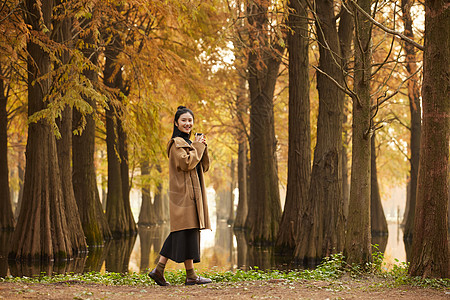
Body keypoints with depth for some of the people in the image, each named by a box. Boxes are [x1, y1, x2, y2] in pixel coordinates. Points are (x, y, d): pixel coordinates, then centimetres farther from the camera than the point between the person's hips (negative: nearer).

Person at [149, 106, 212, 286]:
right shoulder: (176, 143, -8)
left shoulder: (188, 143, 21)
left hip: (191, 193, 10)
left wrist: (203, 147, 4)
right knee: (187, 230, -8)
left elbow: (204, 167, 18)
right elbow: (186, 163, -21)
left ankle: (158, 270, 8)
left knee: (180, 233, 7)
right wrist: (197, 147, -9)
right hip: (183, 192, -10)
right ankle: (191, 276, -5)